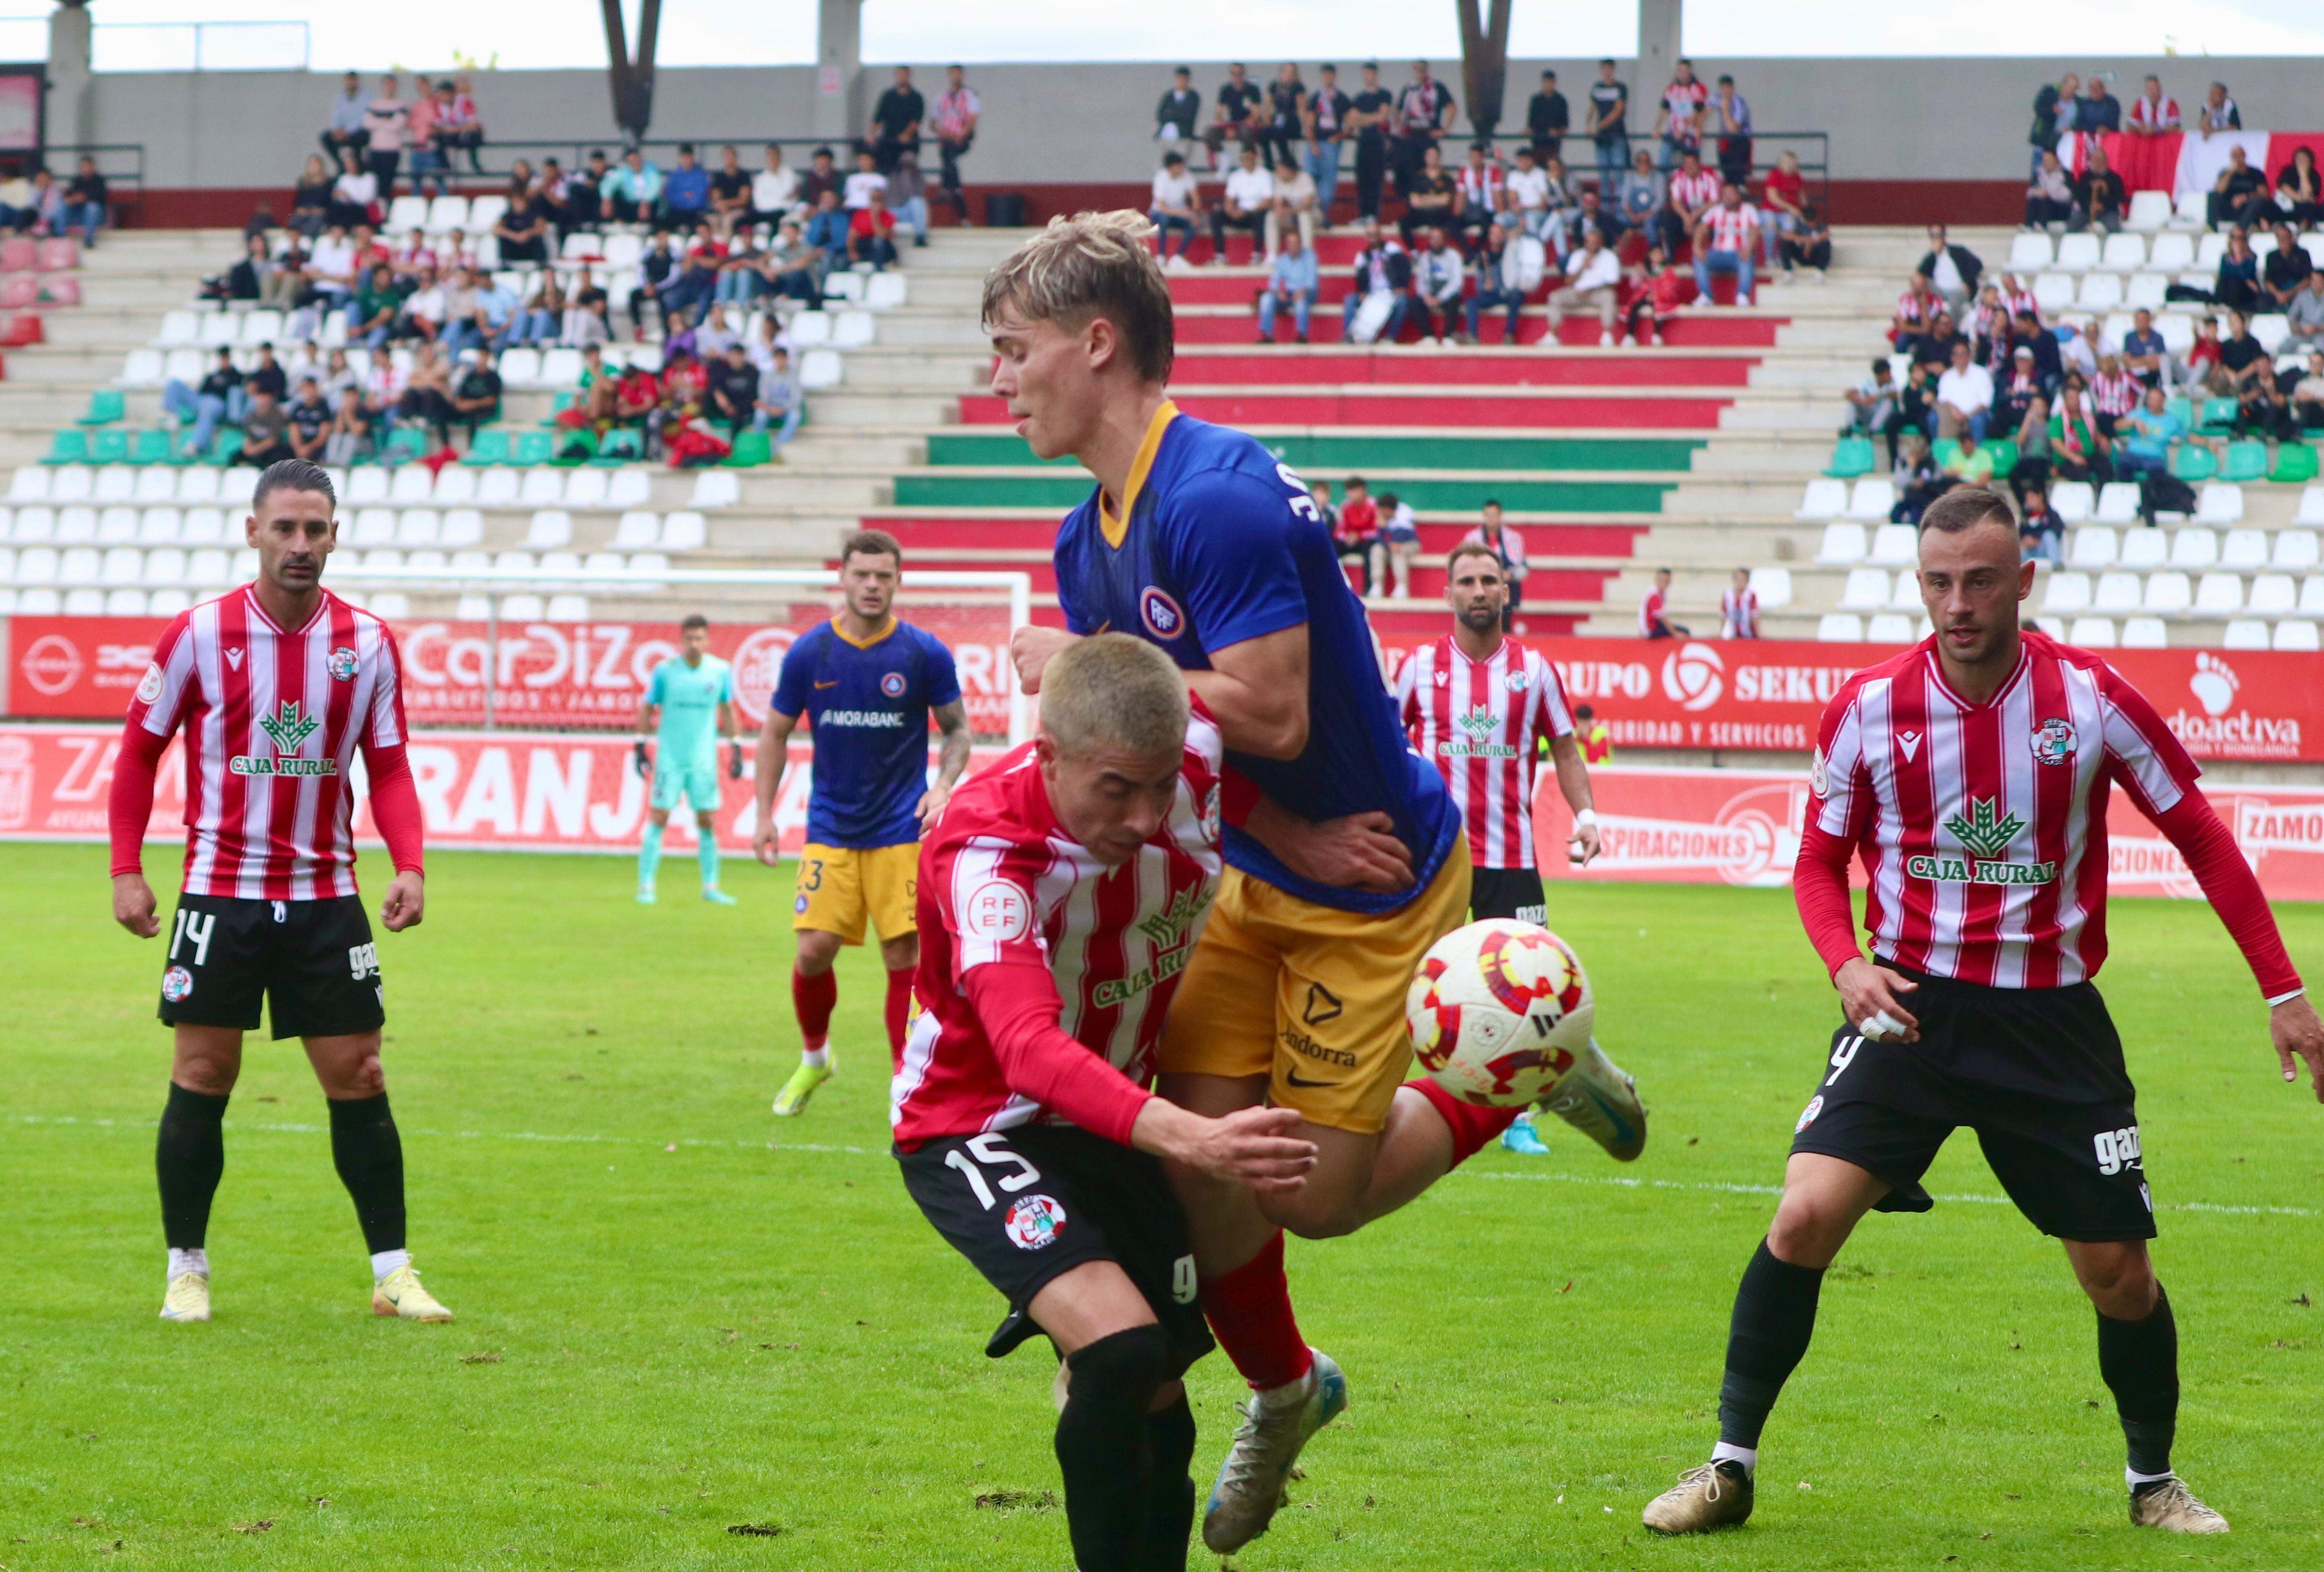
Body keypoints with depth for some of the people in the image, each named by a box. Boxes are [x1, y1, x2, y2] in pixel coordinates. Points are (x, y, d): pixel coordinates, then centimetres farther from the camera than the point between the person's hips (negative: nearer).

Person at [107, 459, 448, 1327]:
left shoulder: (368, 642, -1)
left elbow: (389, 768, 4)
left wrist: (410, 866, -11)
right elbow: (139, 750, 2)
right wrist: (126, 871, -3)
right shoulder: (199, 634, -6)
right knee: (202, 1077, 0)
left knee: (358, 1078, 1)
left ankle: (393, 1273, 8)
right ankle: (186, 1270, 13)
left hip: (325, 897, 2)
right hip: (220, 891, -1)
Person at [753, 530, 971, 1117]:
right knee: (814, 951, -6)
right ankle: (813, 1058, 21)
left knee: (905, 958, -5)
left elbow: (957, 729, 7)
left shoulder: (925, 654, -3)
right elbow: (776, 733, 10)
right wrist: (765, 817, 6)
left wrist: (942, 787, -10)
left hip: (900, 831, -1)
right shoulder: (809, 654, -1)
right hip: (830, 829, 1)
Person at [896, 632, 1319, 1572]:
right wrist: (1188, 1139, -64)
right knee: (1123, 1347, -28)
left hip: (1107, 1121, 6)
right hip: (977, 1124, -6)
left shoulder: (1203, 762, -19)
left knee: (1158, 1399, 9)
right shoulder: (983, 853, -34)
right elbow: (1030, 1049, -49)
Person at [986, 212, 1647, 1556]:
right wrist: (1290, 834, -15)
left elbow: (1269, 715, -30)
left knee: (1314, 1195, -2)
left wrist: (1083, 665, -19)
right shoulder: (1089, 541, 3)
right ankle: (1281, 1393, 27)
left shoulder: (1219, 497, -26)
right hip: (1257, 881, 7)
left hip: (1375, 885, -7)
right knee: (1198, 1151, 1)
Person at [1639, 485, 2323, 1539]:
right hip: (1911, 1004, 0)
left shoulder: (2090, 698, -8)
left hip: (2053, 1017, 0)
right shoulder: (1868, 708, -6)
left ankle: (2154, 1481, 28)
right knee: (1807, 1216, -17)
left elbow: (2202, 838, 2)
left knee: (2118, 1271, 2)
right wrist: (1847, 964, -13)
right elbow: (1820, 860, 7)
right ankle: (1730, 1466, -3)